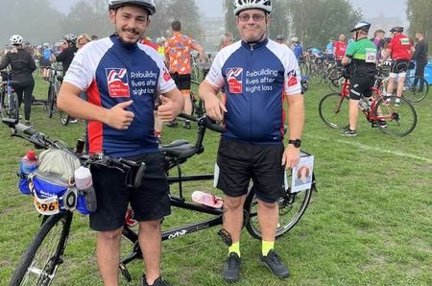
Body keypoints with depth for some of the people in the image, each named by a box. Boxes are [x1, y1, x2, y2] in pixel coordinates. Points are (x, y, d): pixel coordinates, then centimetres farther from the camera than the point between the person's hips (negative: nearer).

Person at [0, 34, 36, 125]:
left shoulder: (9, 54, -4)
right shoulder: (27, 54, -5)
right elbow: (33, 67, -2)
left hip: (16, 81, 1)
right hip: (28, 81, -1)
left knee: (17, 100, 18)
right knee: (27, 100, 4)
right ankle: (27, 120, 5)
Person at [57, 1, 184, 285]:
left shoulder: (152, 57, 6)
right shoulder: (93, 52, -8)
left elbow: (175, 94, 12)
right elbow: (64, 98, -11)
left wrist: (174, 106, -13)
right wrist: (107, 115, -26)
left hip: (148, 154, 5)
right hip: (108, 157, -4)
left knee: (152, 220, 16)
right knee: (110, 230, 6)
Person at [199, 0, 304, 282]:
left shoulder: (284, 54, -3)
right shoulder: (226, 54, 2)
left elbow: (295, 101, -3)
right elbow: (207, 85, 13)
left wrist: (294, 143, -8)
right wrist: (209, 96, -12)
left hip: (271, 146, -1)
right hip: (233, 145, 1)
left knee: (269, 201, 14)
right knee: (233, 200, 11)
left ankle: (268, 250, 35)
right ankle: (234, 252, 30)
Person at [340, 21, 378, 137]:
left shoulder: (355, 45, -9)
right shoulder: (373, 45, 14)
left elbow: (344, 61, -11)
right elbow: (375, 62, 21)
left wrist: (350, 62, 9)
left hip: (358, 77, -8)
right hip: (371, 77, 8)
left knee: (353, 102, -5)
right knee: (369, 99, 24)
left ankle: (352, 129, -6)